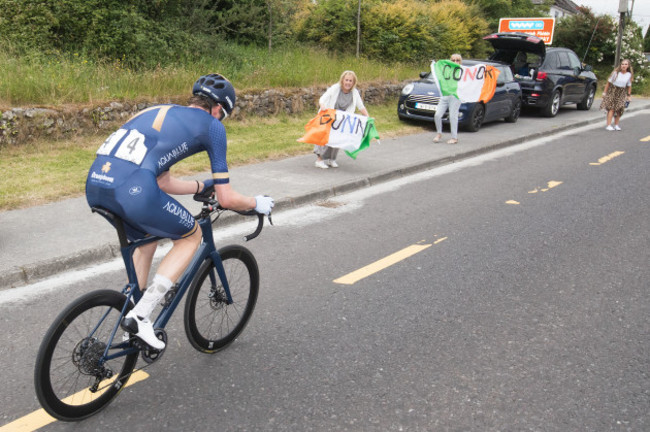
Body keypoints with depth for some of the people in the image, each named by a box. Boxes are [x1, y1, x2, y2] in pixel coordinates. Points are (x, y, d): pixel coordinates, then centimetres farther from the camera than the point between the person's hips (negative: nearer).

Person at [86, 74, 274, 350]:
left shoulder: (160, 112, 32)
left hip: (94, 186, 8)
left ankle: (131, 315, 35)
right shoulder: (211, 125, 12)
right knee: (191, 236, 18)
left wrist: (202, 186, 48)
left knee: (147, 238, 34)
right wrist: (257, 203, 30)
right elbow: (226, 199, 11)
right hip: (133, 191, -8)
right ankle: (140, 316, 10)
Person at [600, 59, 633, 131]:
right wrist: (604, 92, -4)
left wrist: (629, 95, 7)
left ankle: (616, 125, 13)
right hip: (612, 91, -3)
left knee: (619, 109, 0)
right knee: (611, 108, -10)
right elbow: (609, 82, -3)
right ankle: (608, 125, -10)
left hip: (621, 93, 3)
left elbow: (629, 86, 9)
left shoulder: (629, 75, 1)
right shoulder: (615, 72, -7)